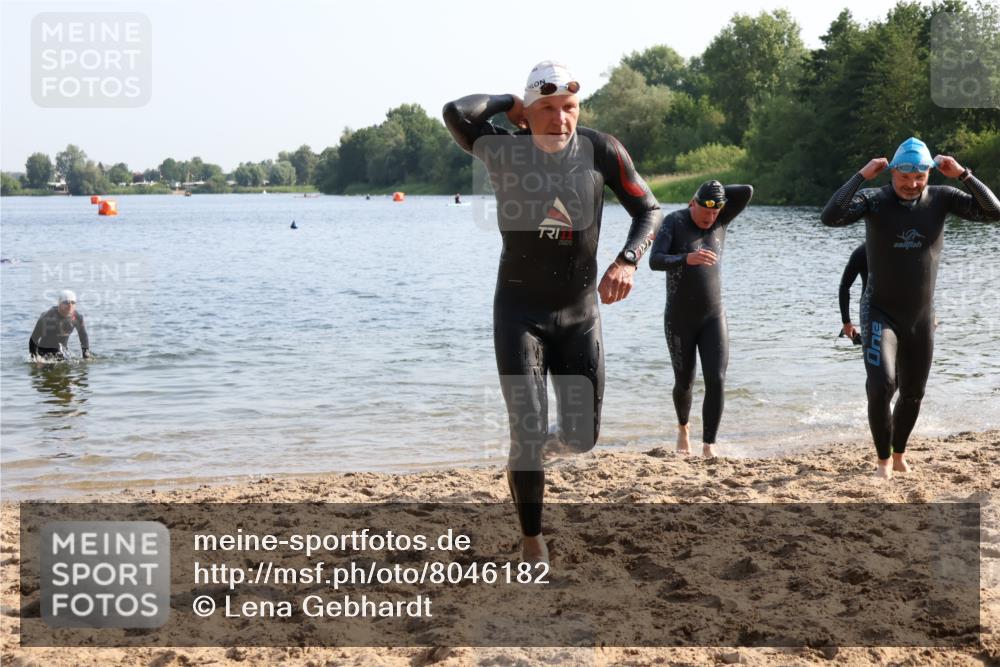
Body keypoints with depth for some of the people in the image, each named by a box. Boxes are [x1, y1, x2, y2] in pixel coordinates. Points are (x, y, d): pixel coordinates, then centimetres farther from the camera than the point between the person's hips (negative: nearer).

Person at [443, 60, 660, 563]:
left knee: (583, 436, 8)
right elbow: (456, 114, -30)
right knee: (527, 434, -8)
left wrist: (627, 261, -20)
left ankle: (550, 440, 45)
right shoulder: (503, 150, -12)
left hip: (579, 312, 2)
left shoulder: (601, 150, -8)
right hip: (519, 312, -2)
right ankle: (532, 541, 10)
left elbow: (648, 210, -2)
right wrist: (509, 103, -13)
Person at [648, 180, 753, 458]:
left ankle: (709, 446, -9)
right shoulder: (673, 222, -10)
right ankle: (683, 427, 42)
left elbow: (747, 191, -10)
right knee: (685, 382, 11)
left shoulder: (720, 221, 2)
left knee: (716, 381, -13)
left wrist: (716, 193, -6)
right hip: (679, 320, -2)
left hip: (714, 317, 2)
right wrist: (687, 258, -40)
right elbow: (655, 261, -23)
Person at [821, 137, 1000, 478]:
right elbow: (830, 217, -31)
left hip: (921, 318, 4)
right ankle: (883, 459, -2)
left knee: (912, 394, 17)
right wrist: (861, 175, -28)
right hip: (880, 314, -4)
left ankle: (899, 453, 43)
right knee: (881, 386, -23)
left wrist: (962, 174, -20)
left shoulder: (940, 198, -6)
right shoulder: (874, 200, -14)